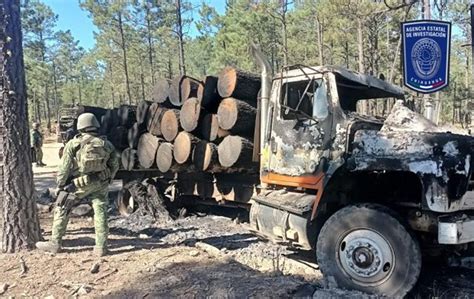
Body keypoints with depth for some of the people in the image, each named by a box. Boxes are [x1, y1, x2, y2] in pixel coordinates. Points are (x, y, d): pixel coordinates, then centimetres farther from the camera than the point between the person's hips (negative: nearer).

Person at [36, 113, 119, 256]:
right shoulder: (106, 144, 1)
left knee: (61, 209, 13)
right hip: (100, 184, 3)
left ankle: (55, 244, 20)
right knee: (100, 212, 8)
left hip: (79, 185, -2)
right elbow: (114, 165, 7)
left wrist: (60, 185, 2)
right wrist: (107, 180, 19)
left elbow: (64, 168, -9)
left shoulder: (73, 144, -8)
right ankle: (101, 246, 8)